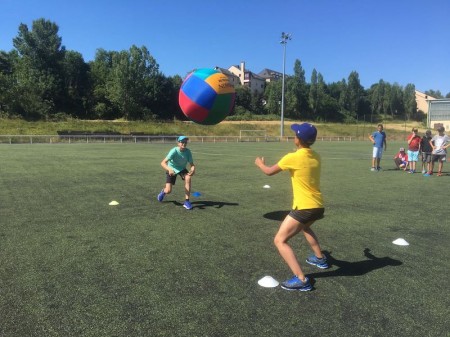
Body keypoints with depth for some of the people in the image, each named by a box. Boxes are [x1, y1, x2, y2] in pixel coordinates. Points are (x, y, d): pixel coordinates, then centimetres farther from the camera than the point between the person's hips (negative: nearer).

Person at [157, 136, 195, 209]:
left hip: (182, 169, 3)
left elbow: (192, 164, -17)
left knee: (188, 178, -30)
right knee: (168, 191, -10)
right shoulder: (174, 151, -29)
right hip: (172, 169, -2)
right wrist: (169, 169, -55)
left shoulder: (188, 152, -20)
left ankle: (186, 201, -19)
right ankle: (163, 191, 32)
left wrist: (193, 169, -41)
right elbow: (163, 163, -35)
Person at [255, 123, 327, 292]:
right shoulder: (316, 157, 4)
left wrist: (259, 163, 17)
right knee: (305, 227, 38)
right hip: (318, 206, 8)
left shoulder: (292, 158, -16)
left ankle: (301, 279, -10)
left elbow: (269, 171, -2)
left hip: (304, 208, -8)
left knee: (280, 240, -2)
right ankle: (320, 258, 49)